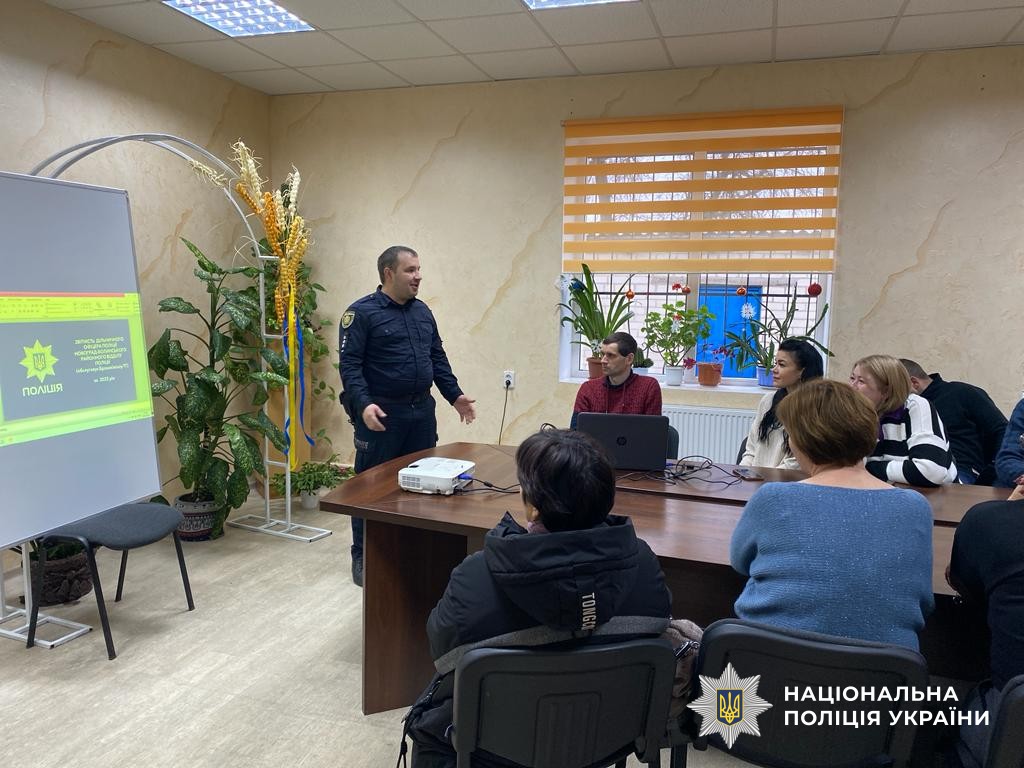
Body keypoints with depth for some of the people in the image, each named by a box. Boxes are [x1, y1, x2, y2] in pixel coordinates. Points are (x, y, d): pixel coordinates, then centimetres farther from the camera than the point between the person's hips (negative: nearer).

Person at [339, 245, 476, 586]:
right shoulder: (362, 312, -8)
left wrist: (455, 395, 11)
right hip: (381, 414, -6)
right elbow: (349, 364, -13)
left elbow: (438, 359, 18)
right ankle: (363, 557, 15)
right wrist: (364, 404, -26)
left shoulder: (422, 312, 13)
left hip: (422, 410, 6)